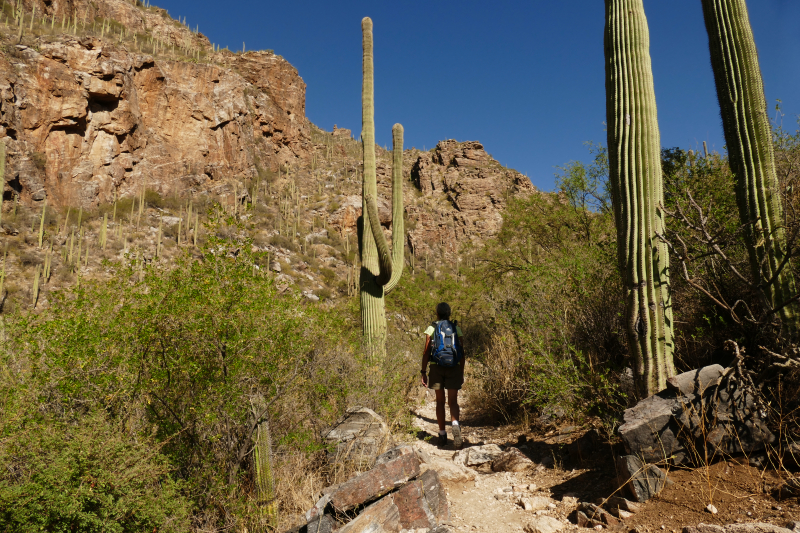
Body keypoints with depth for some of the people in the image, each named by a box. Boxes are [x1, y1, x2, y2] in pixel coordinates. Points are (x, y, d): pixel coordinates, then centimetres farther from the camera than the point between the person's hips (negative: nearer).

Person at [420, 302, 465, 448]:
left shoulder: (431, 328, 2)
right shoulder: (456, 328, 6)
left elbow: (426, 352, -4)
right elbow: (462, 353, 5)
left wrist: (423, 372, 0)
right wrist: (462, 373, 12)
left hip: (436, 367, 0)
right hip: (453, 367, 0)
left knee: (440, 401, 11)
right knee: (453, 401, 1)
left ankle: (442, 435, 17)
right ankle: (455, 424, -27)